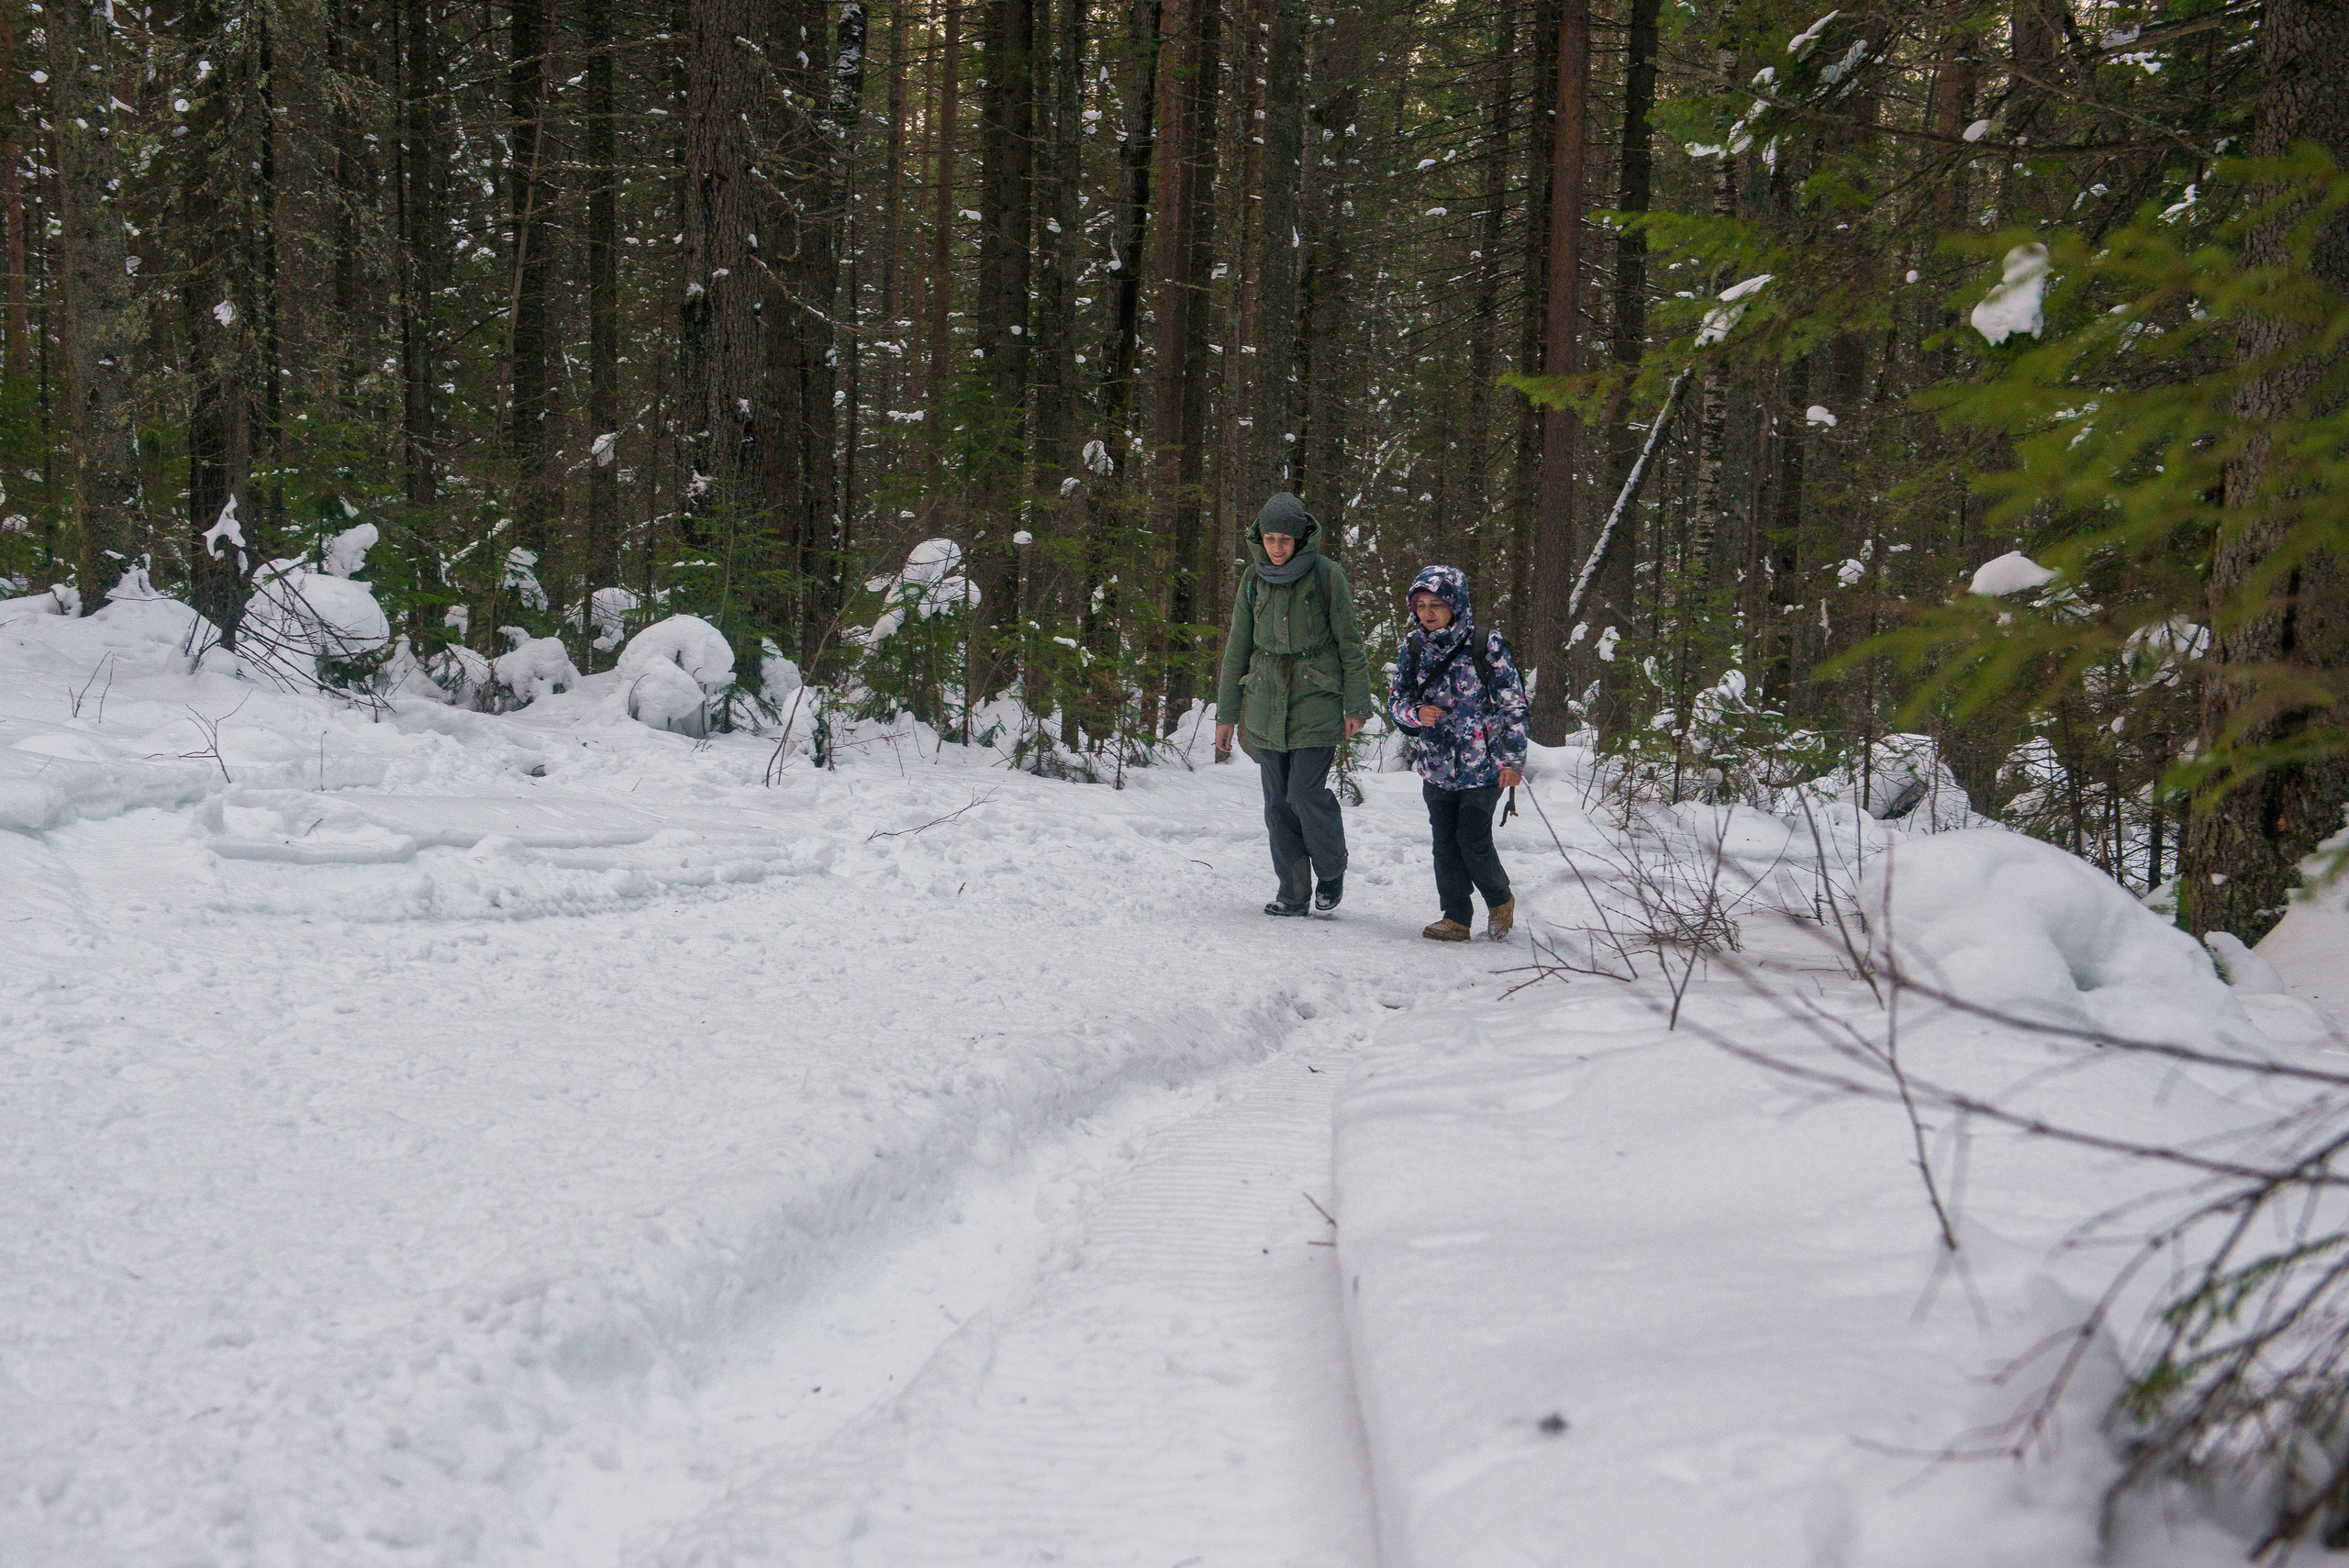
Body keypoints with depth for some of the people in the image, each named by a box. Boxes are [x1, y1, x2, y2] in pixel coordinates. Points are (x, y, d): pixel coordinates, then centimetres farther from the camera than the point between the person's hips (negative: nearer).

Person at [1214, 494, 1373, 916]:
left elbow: (1349, 643, -1)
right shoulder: (1254, 579, 4)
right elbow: (1237, 648, 11)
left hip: (1316, 702, -4)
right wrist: (1227, 713, 11)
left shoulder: (1326, 576, -7)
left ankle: (1332, 871, 14)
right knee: (1278, 800, 2)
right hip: (1267, 702, 4)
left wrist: (1356, 705, -2)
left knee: (1306, 793, -11)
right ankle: (1293, 892, 11)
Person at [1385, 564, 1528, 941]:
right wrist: (1415, 713, -13)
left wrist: (1513, 759, -9)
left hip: (1482, 764, -4)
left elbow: (1512, 705, -6)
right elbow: (1395, 701, 10)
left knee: (1473, 839, -5)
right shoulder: (1413, 648, 4)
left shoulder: (1487, 647, -9)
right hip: (1436, 765, 4)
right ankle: (1455, 918, 12)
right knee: (1445, 843, 4)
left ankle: (1500, 901, 20)